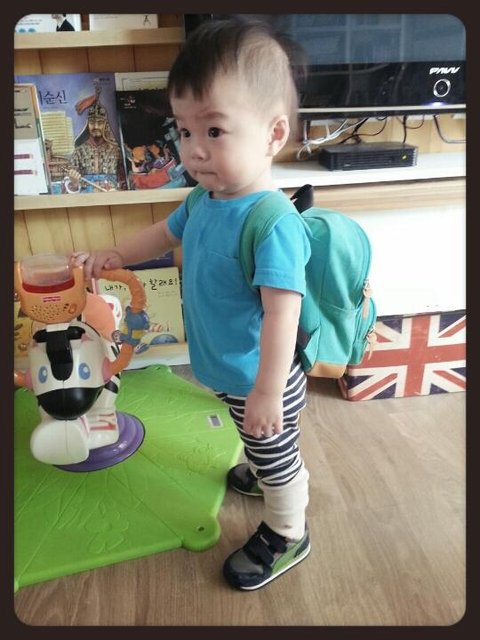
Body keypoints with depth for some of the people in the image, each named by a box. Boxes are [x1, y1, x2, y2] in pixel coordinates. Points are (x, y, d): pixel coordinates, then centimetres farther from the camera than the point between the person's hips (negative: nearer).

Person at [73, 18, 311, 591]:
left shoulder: (271, 223, -33)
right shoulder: (205, 201, -5)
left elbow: (281, 315, -32)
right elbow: (166, 233, 15)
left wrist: (267, 392, -28)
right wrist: (114, 256, 11)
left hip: (260, 382, -8)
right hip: (227, 371, 8)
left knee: (276, 457, 17)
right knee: (261, 448, 34)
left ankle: (286, 536, 42)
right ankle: (259, 475, 62)